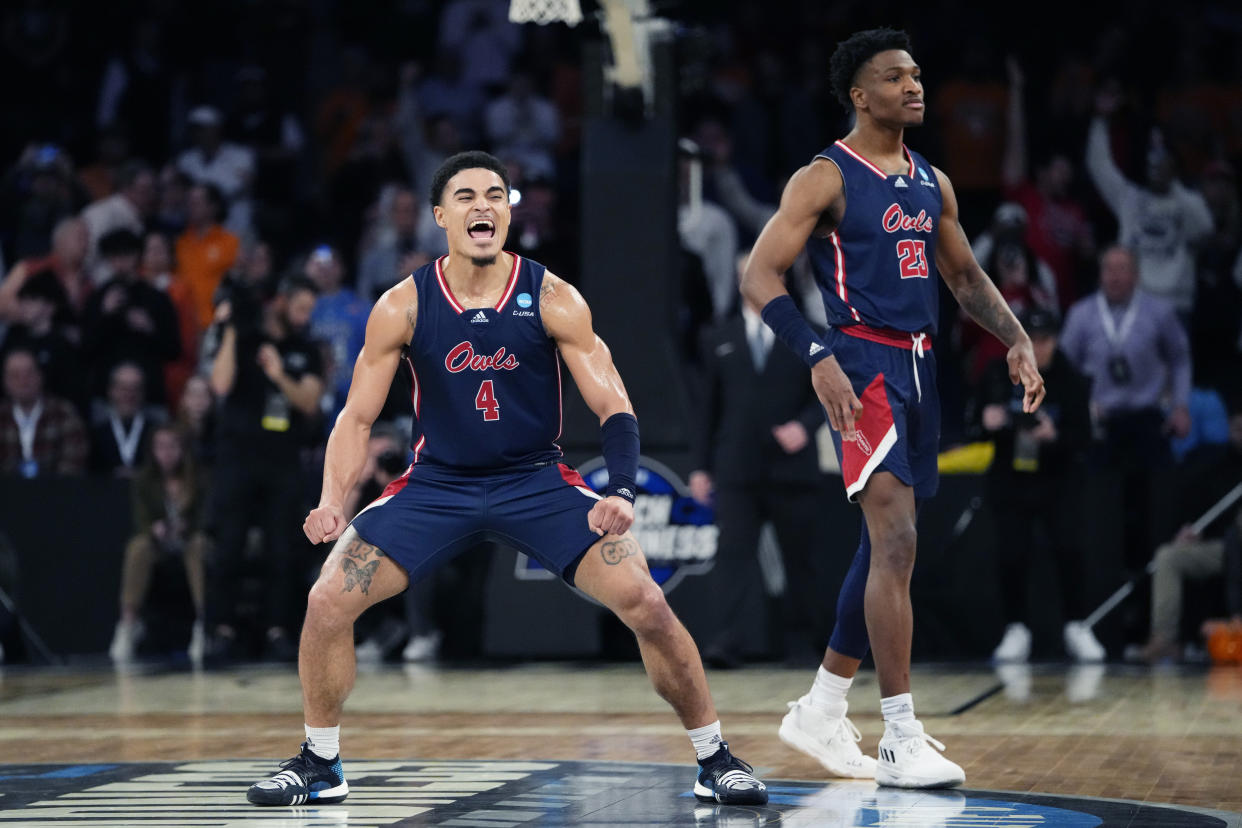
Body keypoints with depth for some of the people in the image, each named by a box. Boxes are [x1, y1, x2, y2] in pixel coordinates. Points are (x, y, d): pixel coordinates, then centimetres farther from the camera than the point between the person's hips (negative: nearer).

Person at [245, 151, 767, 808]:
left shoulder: (552, 299, -11)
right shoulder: (403, 306, -8)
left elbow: (613, 406, -11)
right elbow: (357, 416, -2)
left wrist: (620, 493, -28)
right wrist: (331, 504, -18)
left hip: (537, 482, -1)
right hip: (436, 484, 1)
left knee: (645, 604, -16)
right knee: (327, 602, -13)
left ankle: (715, 760, 2)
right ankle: (319, 765, 8)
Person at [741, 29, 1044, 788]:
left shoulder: (932, 183, 14)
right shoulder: (826, 178, -8)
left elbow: (966, 276, 23)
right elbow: (760, 276, -14)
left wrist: (1017, 340, 6)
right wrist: (818, 358, -26)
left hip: (919, 367, 8)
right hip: (862, 365, -8)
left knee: (887, 547, 13)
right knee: (896, 541, -17)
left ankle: (821, 713, 26)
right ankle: (902, 741, -17)